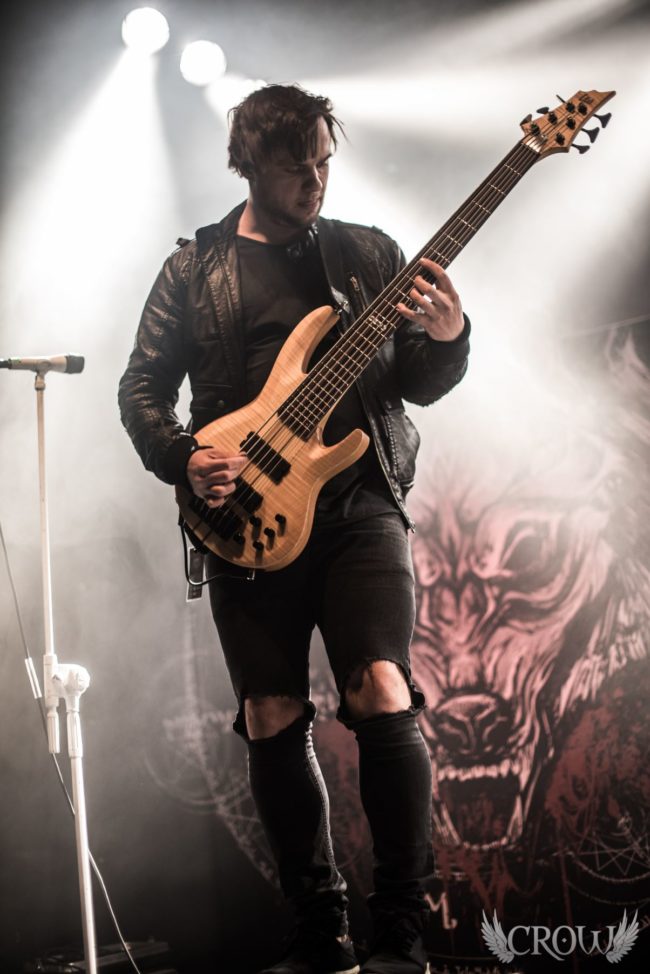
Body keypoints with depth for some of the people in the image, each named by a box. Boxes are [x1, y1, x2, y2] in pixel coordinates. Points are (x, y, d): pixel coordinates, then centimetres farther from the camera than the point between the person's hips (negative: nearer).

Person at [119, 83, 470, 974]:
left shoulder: (368, 254, 11)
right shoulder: (196, 269, 11)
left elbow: (418, 384, 8)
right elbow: (141, 386, 10)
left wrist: (446, 340, -13)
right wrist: (183, 459, -8)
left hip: (359, 503, -1)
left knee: (383, 698, -17)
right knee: (272, 722, 1)